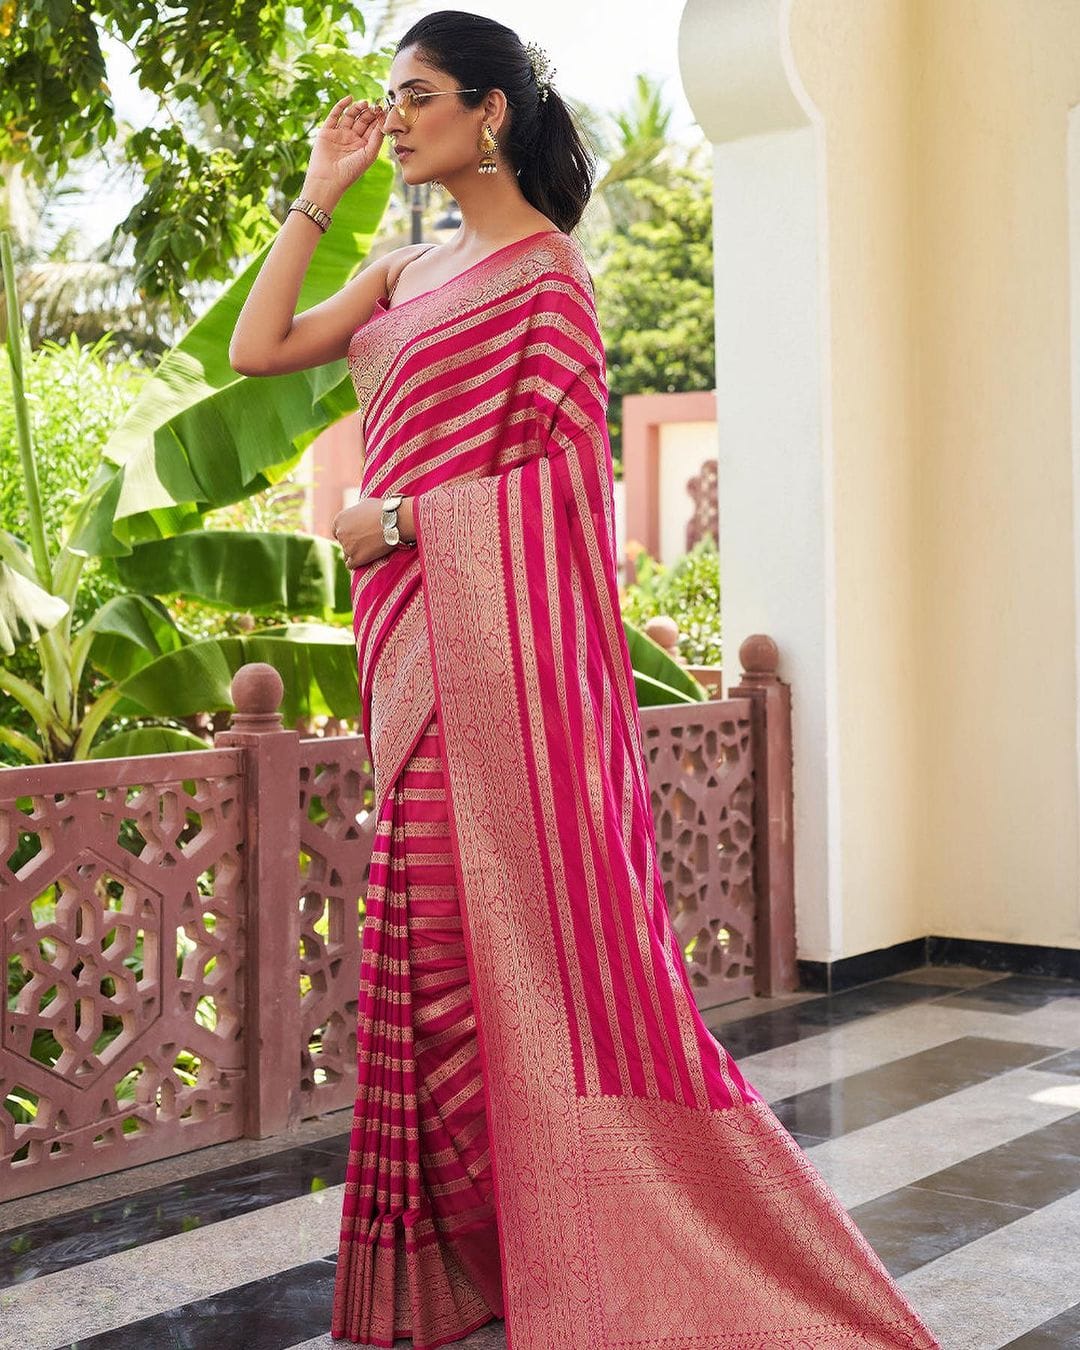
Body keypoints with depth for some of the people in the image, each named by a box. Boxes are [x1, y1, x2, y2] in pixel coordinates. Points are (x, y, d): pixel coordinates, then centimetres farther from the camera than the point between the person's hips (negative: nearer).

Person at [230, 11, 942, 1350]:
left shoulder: (544, 271, -5)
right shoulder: (406, 274, 19)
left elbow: (557, 468, -11)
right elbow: (256, 349, 15)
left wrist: (398, 515, -10)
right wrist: (318, 190, 15)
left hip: (498, 635, -8)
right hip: (415, 640, 8)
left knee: (529, 929, -7)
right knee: (440, 933, 8)